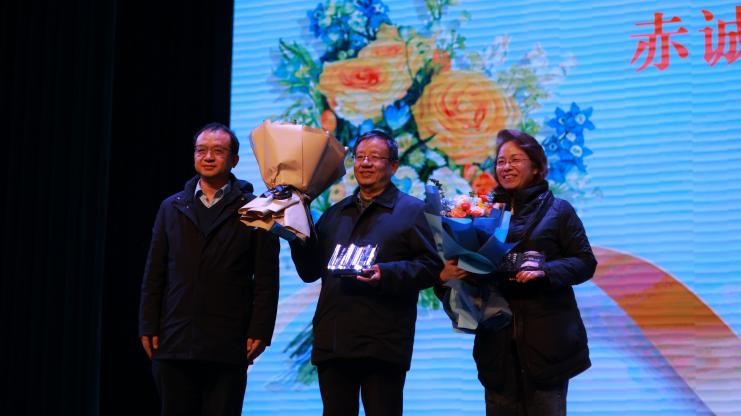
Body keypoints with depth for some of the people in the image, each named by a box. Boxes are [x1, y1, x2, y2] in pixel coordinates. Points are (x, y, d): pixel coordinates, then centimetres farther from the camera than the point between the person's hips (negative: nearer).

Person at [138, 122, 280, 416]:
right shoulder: (172, 208, 13)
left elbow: (266, 279, -1)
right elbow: (154, 275, 11)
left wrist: (260, 331, -9)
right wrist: (148, 327, 4)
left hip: (228, 347, -3)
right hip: (174, 343, 3)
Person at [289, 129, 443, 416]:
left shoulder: (412, 210, 5)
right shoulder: (335, 214, 21)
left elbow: (431, 266, -5)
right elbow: (309, 272, 19)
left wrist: (386, 274, -19)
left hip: (382, 346, -5)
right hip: (332, 340, 5)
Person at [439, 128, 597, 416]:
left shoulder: (558, 211, 4)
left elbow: (585, 263, -1)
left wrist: (544, 271, -17)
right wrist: (447, 273, -11)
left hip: (545, 335, -3)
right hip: (498, 338, 3)